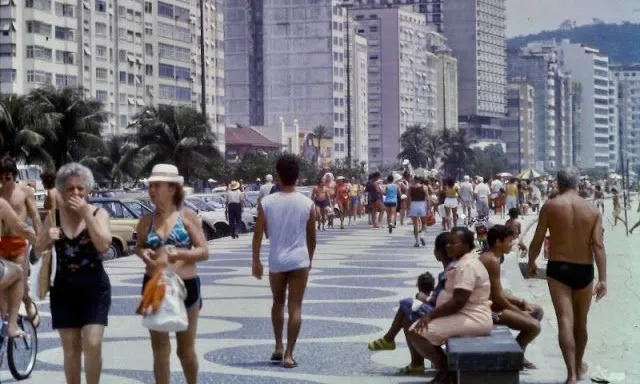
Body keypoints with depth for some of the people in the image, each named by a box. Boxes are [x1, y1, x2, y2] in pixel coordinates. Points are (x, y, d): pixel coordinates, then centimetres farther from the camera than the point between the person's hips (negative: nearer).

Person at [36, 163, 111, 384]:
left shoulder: (98, 213, -4)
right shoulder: (54, 215, 2)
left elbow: (104, 245, -19)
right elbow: (39, 248, 6)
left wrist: (86, 213, -22)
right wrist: (48, 237, -16)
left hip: (95, 288, -2)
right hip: (64, 289, 2)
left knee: (92, 344, -11)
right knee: (70, 347, 6)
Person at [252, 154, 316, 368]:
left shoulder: (266, 203, -5)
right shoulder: (307, 204, -4)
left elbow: (258, 235, -3)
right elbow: (312, 237, 3)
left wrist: (256, 261, 8)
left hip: (276, 261, 1)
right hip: (299, 260, -1)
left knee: (278, 303, 21)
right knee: (295, 307, 1)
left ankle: (278, 347, 25)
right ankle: (288, 354, -3)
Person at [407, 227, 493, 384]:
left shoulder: (466, 266, -19)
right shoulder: (465, 262, 15)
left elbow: (458, 302, -26)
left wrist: (431, 315, -20)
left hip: (471, 320, -11)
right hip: (467, 316, 11)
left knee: (416, 332, -18)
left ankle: (445, 370, -4)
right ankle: (444, 369, 13)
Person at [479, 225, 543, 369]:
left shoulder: (488, 257, 12)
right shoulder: (493, 260, -20)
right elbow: (497, 297, -21)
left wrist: (522, 302, 5)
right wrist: (519, 312, -10)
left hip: (492, 303, 11)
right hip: (489, 309, -11)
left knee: (537, 311, 18)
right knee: (534, 326, -19)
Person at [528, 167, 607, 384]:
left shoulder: (550, 206, -5)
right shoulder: (592, 210, 0)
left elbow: (537, 241, -3)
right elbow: (598, 246, -7)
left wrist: (531, 263, 16)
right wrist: (602, 279, -8)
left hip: (558, 268, -3)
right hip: (584, 270, 3)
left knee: (565, 321, -8)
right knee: (580, 321, 19)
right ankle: (579, 366, 37)